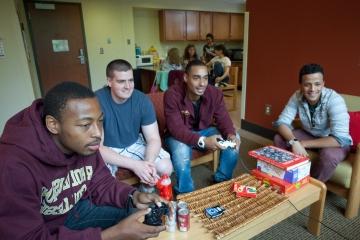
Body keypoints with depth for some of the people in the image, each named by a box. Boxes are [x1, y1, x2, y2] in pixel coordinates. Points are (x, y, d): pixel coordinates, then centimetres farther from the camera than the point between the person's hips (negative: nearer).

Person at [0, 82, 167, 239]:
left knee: (141, 217, 0)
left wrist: (133, 197, -21)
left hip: (76, 208, 6)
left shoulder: (84, 143, -14)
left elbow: (100, 183, -2)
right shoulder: (14, 166, -33)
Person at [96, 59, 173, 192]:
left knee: (165, 167, -16)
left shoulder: (142, 100, -15)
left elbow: (154, 139, -13)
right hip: (107, 150, -2)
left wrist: (148, 163, -35)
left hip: (135, 145, 3)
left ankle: (147, 191, 16)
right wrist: (134, 165, -35)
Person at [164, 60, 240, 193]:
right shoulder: (172, 95, -27)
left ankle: (222, 180, 5)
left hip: (204, 130, 4)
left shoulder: (215, 93, -14)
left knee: (234, 139, -16)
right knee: (181, 149, -37)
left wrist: (231, 135, -34)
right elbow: (176, 128, -32)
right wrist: (202, 141, -46)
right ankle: (185, 193, -11)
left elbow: (223, 119, -10)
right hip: (179, 135, -4)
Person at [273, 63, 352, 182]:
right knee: (279, 139, -17)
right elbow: (282, 122, -19)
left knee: (330, 156, -35)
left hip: (333, 141, -3)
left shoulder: (334, 100, -29)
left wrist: (303, 144, -32)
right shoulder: (297, 96, -17)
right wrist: (294, 142, -38)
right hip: (309, 134, 4)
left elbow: (340, 138, -34)